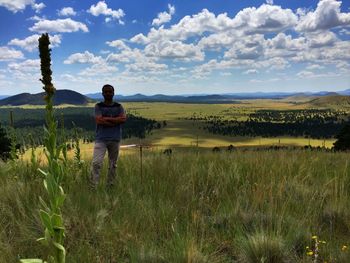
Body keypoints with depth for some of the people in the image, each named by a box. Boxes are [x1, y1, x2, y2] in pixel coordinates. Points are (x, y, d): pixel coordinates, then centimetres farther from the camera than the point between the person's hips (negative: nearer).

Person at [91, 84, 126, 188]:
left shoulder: (119, 107, 8)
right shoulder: (98, 106, 2)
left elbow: (123, 119, -9)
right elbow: (98, 121, -13)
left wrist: (107, 118, -13)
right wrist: (115, 121, -10)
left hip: (115, 139, 3)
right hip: (101, 139, -2)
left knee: (113, 164, 9)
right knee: (96, 163, -13)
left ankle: (110, 185, 20)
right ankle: (93, 186, -10)